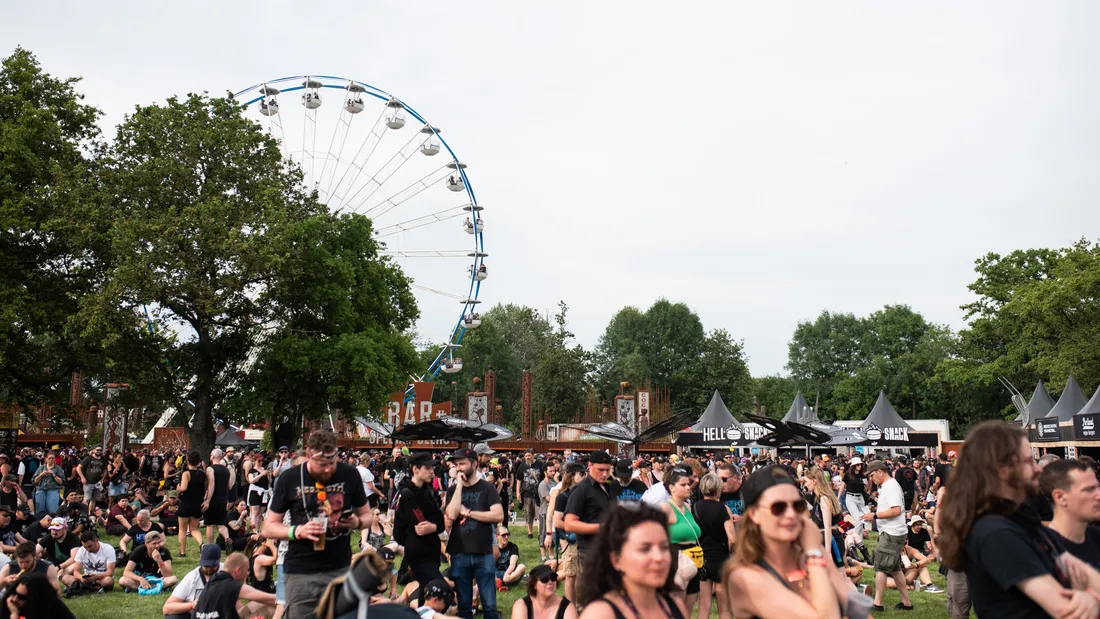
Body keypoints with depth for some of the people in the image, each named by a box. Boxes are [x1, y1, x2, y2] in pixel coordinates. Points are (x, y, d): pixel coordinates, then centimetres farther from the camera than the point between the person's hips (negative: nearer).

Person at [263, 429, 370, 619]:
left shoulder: (349, 474, -1)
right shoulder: (289, 479, -3)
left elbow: (366, 515, 12)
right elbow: (268, 528, 2)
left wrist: (357, 522, -11)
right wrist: (298, 531, -16)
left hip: (340, 569, 1)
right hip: (301, 573, -1)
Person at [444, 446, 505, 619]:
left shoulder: (487, 488, 0)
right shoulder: (453, 490, 7)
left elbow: (499, 516, -12)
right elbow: (452, 515, -10)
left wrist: (467, 512, -11)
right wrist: (459, 485, -9)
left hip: (483, 553, -2)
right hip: (459, 554, 2)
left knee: (489, 605, 0)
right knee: (464, 605, 9)